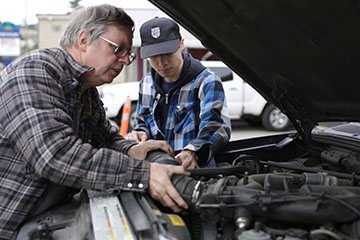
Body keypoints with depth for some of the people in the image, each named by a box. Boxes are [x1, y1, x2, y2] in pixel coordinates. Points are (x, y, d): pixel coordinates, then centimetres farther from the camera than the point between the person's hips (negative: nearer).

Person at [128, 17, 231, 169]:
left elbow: (217, 126, -20)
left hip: (197, 174, -5)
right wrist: (141, 134, 3)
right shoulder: (146, 84, 15)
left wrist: (192, 152, -41)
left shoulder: (207, 82, -5)